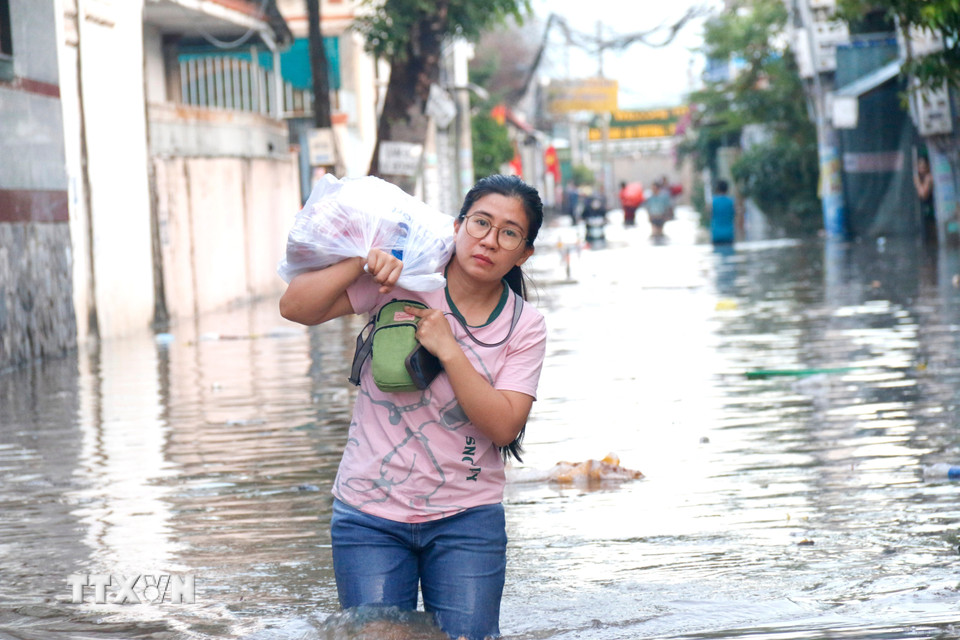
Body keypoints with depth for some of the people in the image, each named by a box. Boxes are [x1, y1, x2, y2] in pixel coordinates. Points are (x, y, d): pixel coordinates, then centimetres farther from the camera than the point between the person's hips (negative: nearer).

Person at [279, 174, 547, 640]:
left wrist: (447, 349, -19)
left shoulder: (524, 326, -1)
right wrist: (362, 263, -20)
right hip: (371, 513, -1)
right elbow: (295, 307, -8)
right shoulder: (402, 280, -5)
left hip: (467, 519, 1)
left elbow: (503, 426, -13)